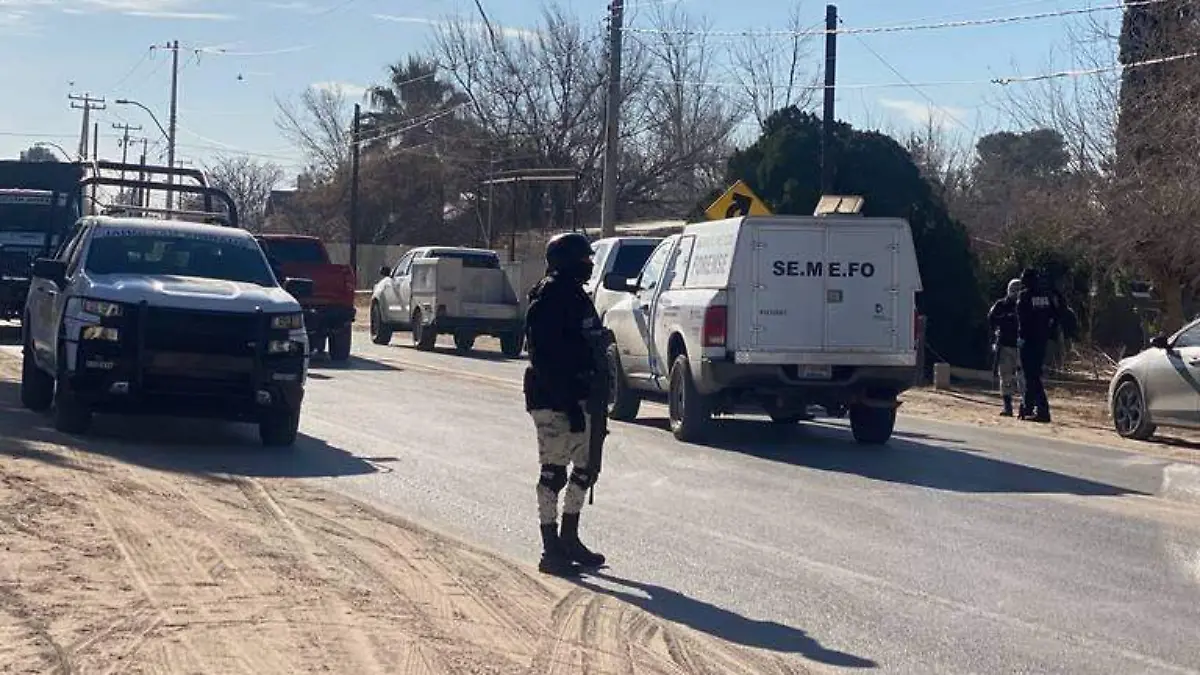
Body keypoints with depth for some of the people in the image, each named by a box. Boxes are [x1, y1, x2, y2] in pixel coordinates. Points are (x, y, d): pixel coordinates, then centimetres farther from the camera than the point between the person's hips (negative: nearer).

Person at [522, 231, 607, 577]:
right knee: (554, 472, -4)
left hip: (578, 398, 10)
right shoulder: (547, 300, -14)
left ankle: (569, 539, 26)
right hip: (553, 401, -9)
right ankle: (551, 550, 2)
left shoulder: (577, 298, 16)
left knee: (585, 469, 14)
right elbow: (544, 358, -20)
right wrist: (569, 403, -23)